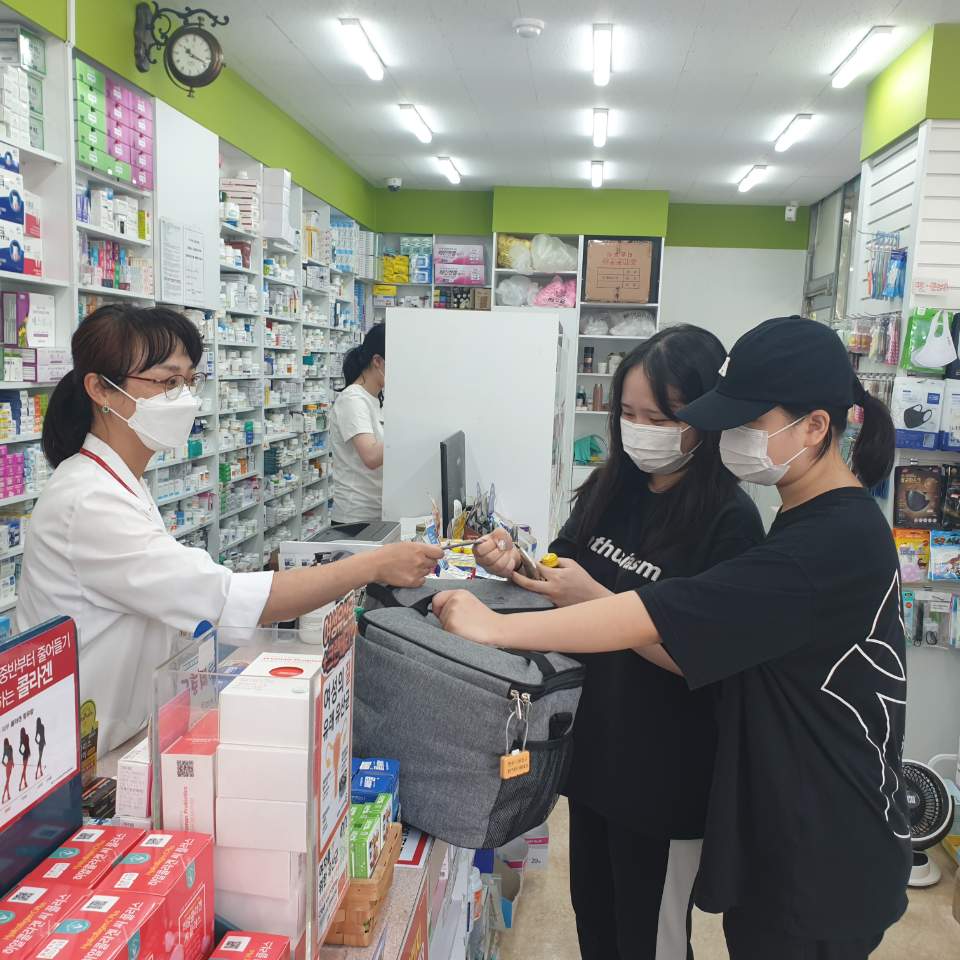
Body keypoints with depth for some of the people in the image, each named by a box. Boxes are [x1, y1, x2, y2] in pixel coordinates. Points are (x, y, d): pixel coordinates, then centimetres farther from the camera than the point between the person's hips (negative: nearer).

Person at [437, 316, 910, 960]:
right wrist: (592, 598, -12)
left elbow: (667, 615, -30)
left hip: (824, 863, -8)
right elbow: (702, 654, 1)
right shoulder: (805, 522, 6)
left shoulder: (842, 541, -24)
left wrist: (499, 627, -26)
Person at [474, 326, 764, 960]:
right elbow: (565, 573, 10)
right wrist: (518, 564, -11)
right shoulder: (611, 488, -1)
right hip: (594, 740, 6)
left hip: (665, 767, -6)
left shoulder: (730, 519, -18)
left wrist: (598, 600, -29)